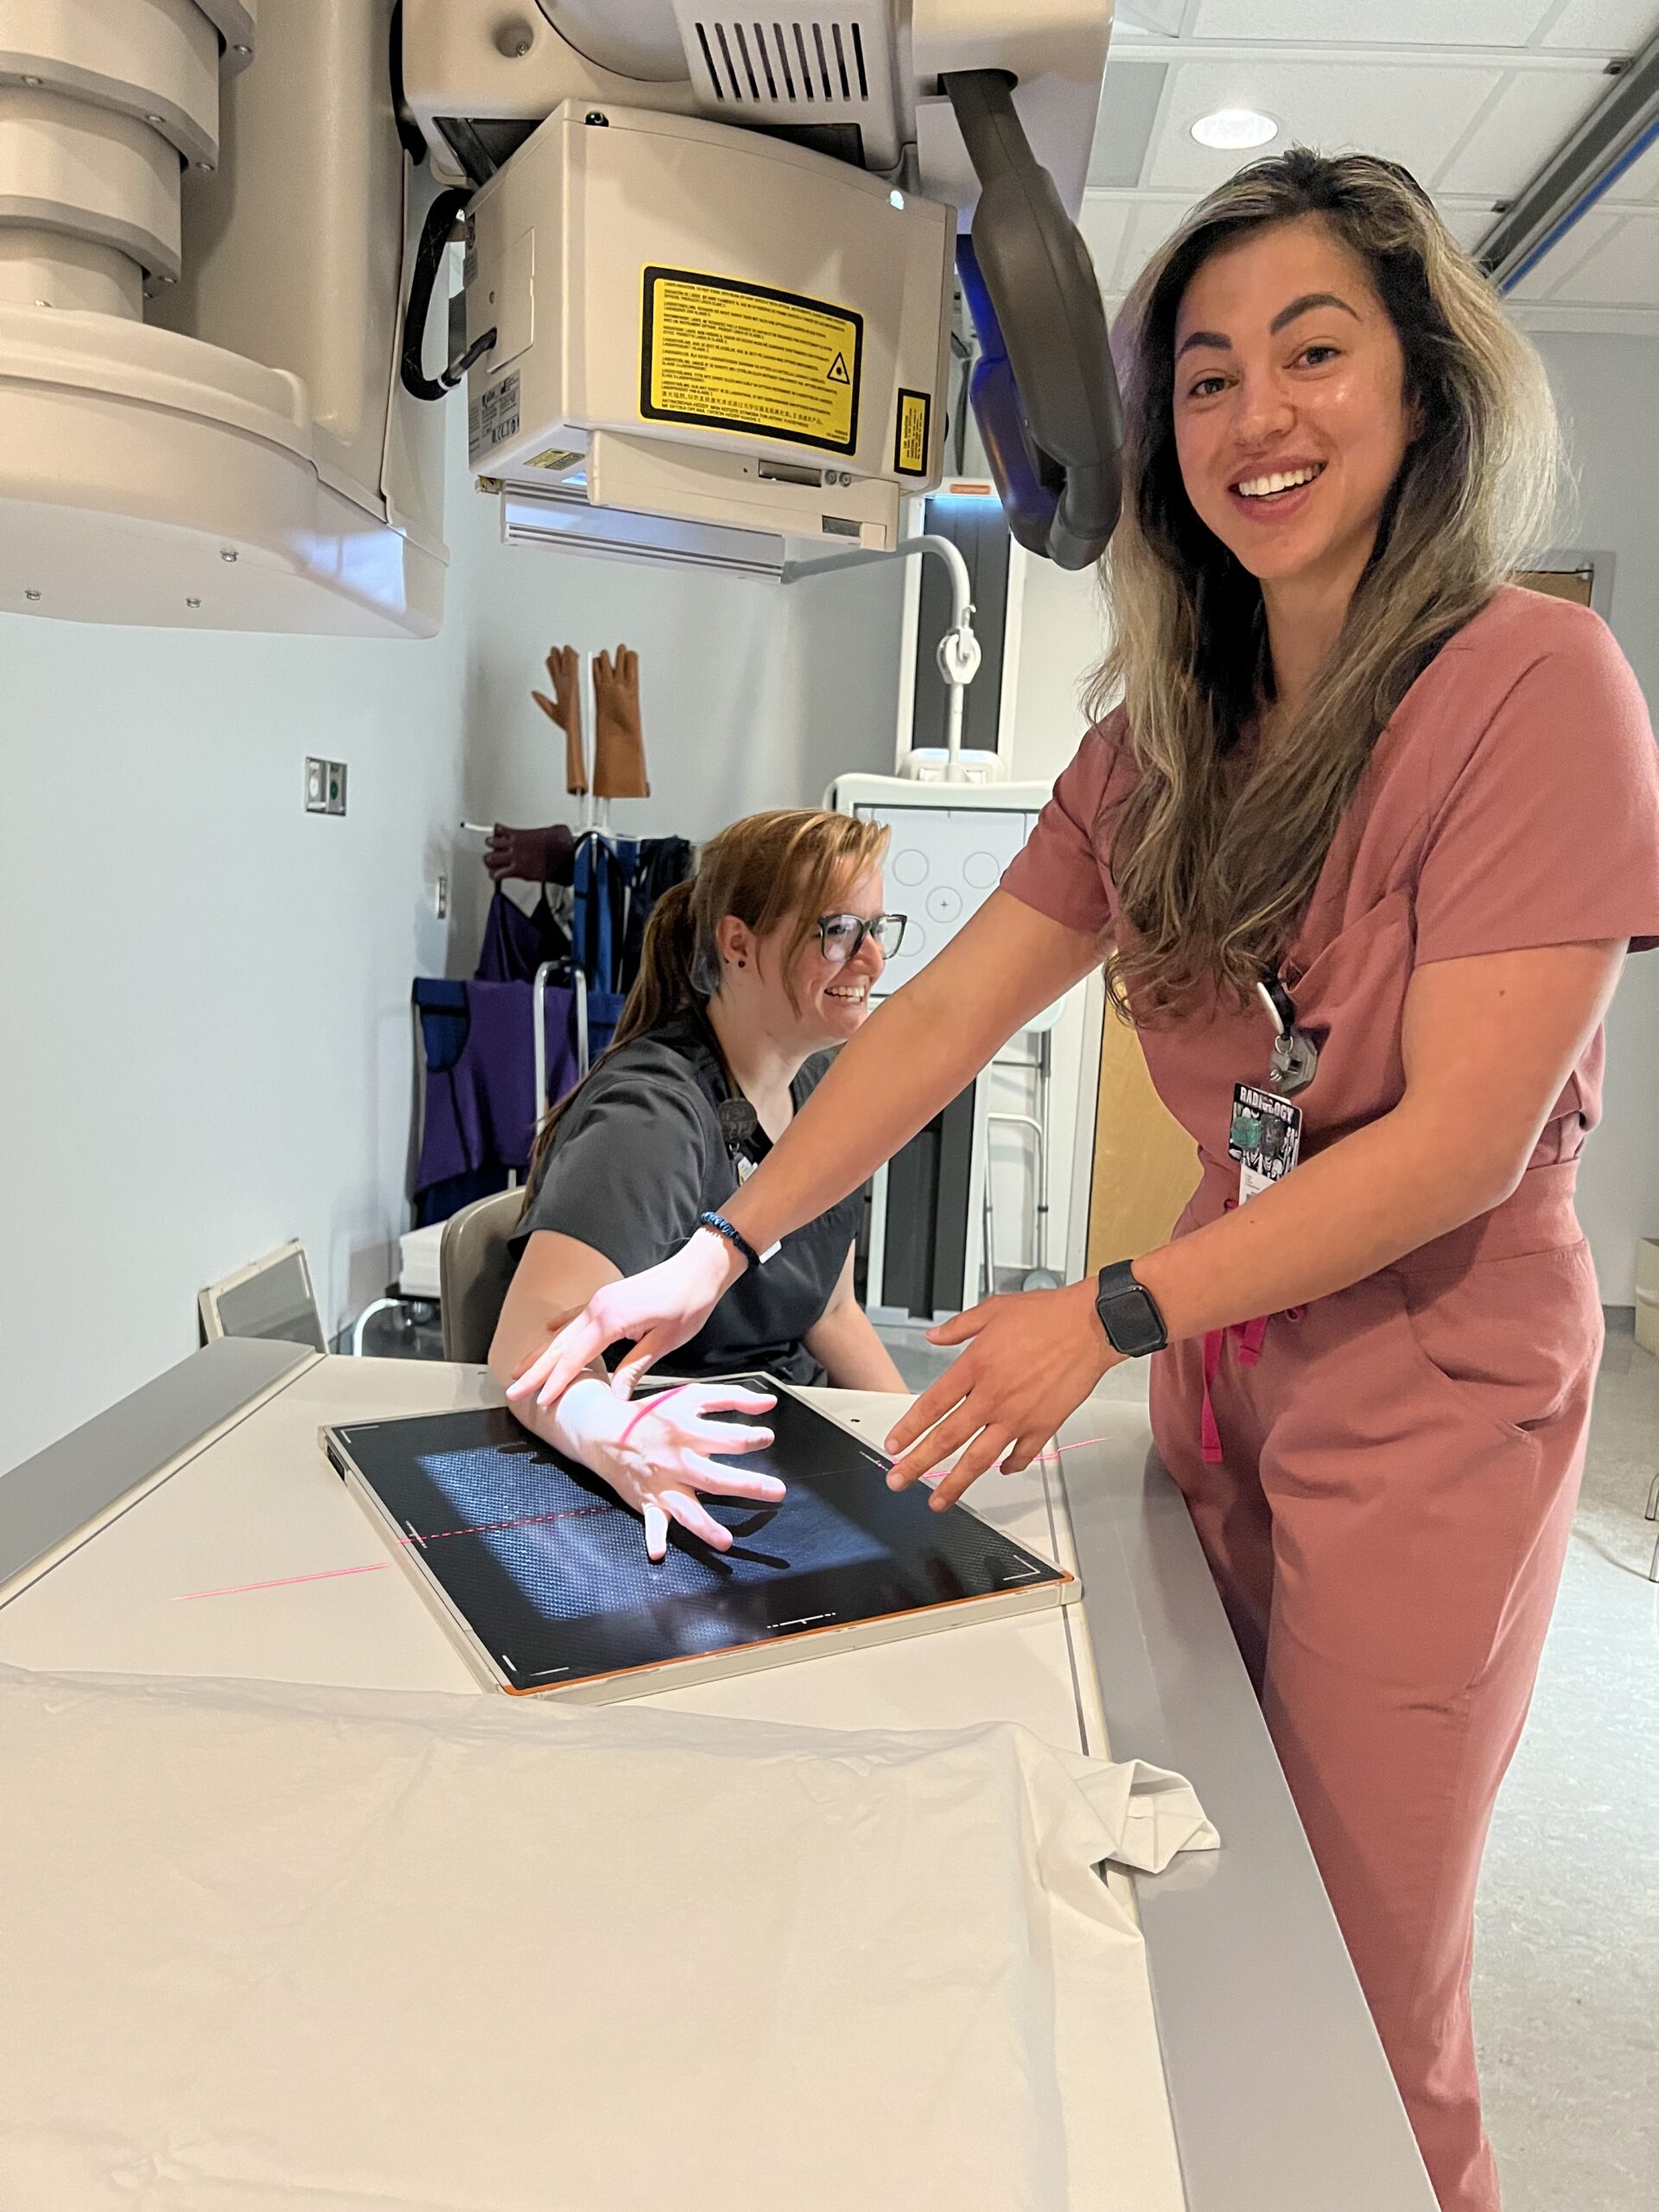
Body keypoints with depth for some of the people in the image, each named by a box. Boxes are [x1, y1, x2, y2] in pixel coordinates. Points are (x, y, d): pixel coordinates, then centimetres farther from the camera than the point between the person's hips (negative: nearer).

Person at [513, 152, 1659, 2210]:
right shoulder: (1166, 738, 6)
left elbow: (1465, 1137, -18)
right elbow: (945, 1010, 1)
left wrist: (1111, 1316, -19)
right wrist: (718, 1250, -5)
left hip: (1432, 1388, -5)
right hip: (1223, 1362, 6)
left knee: (1351, 2003, 7)